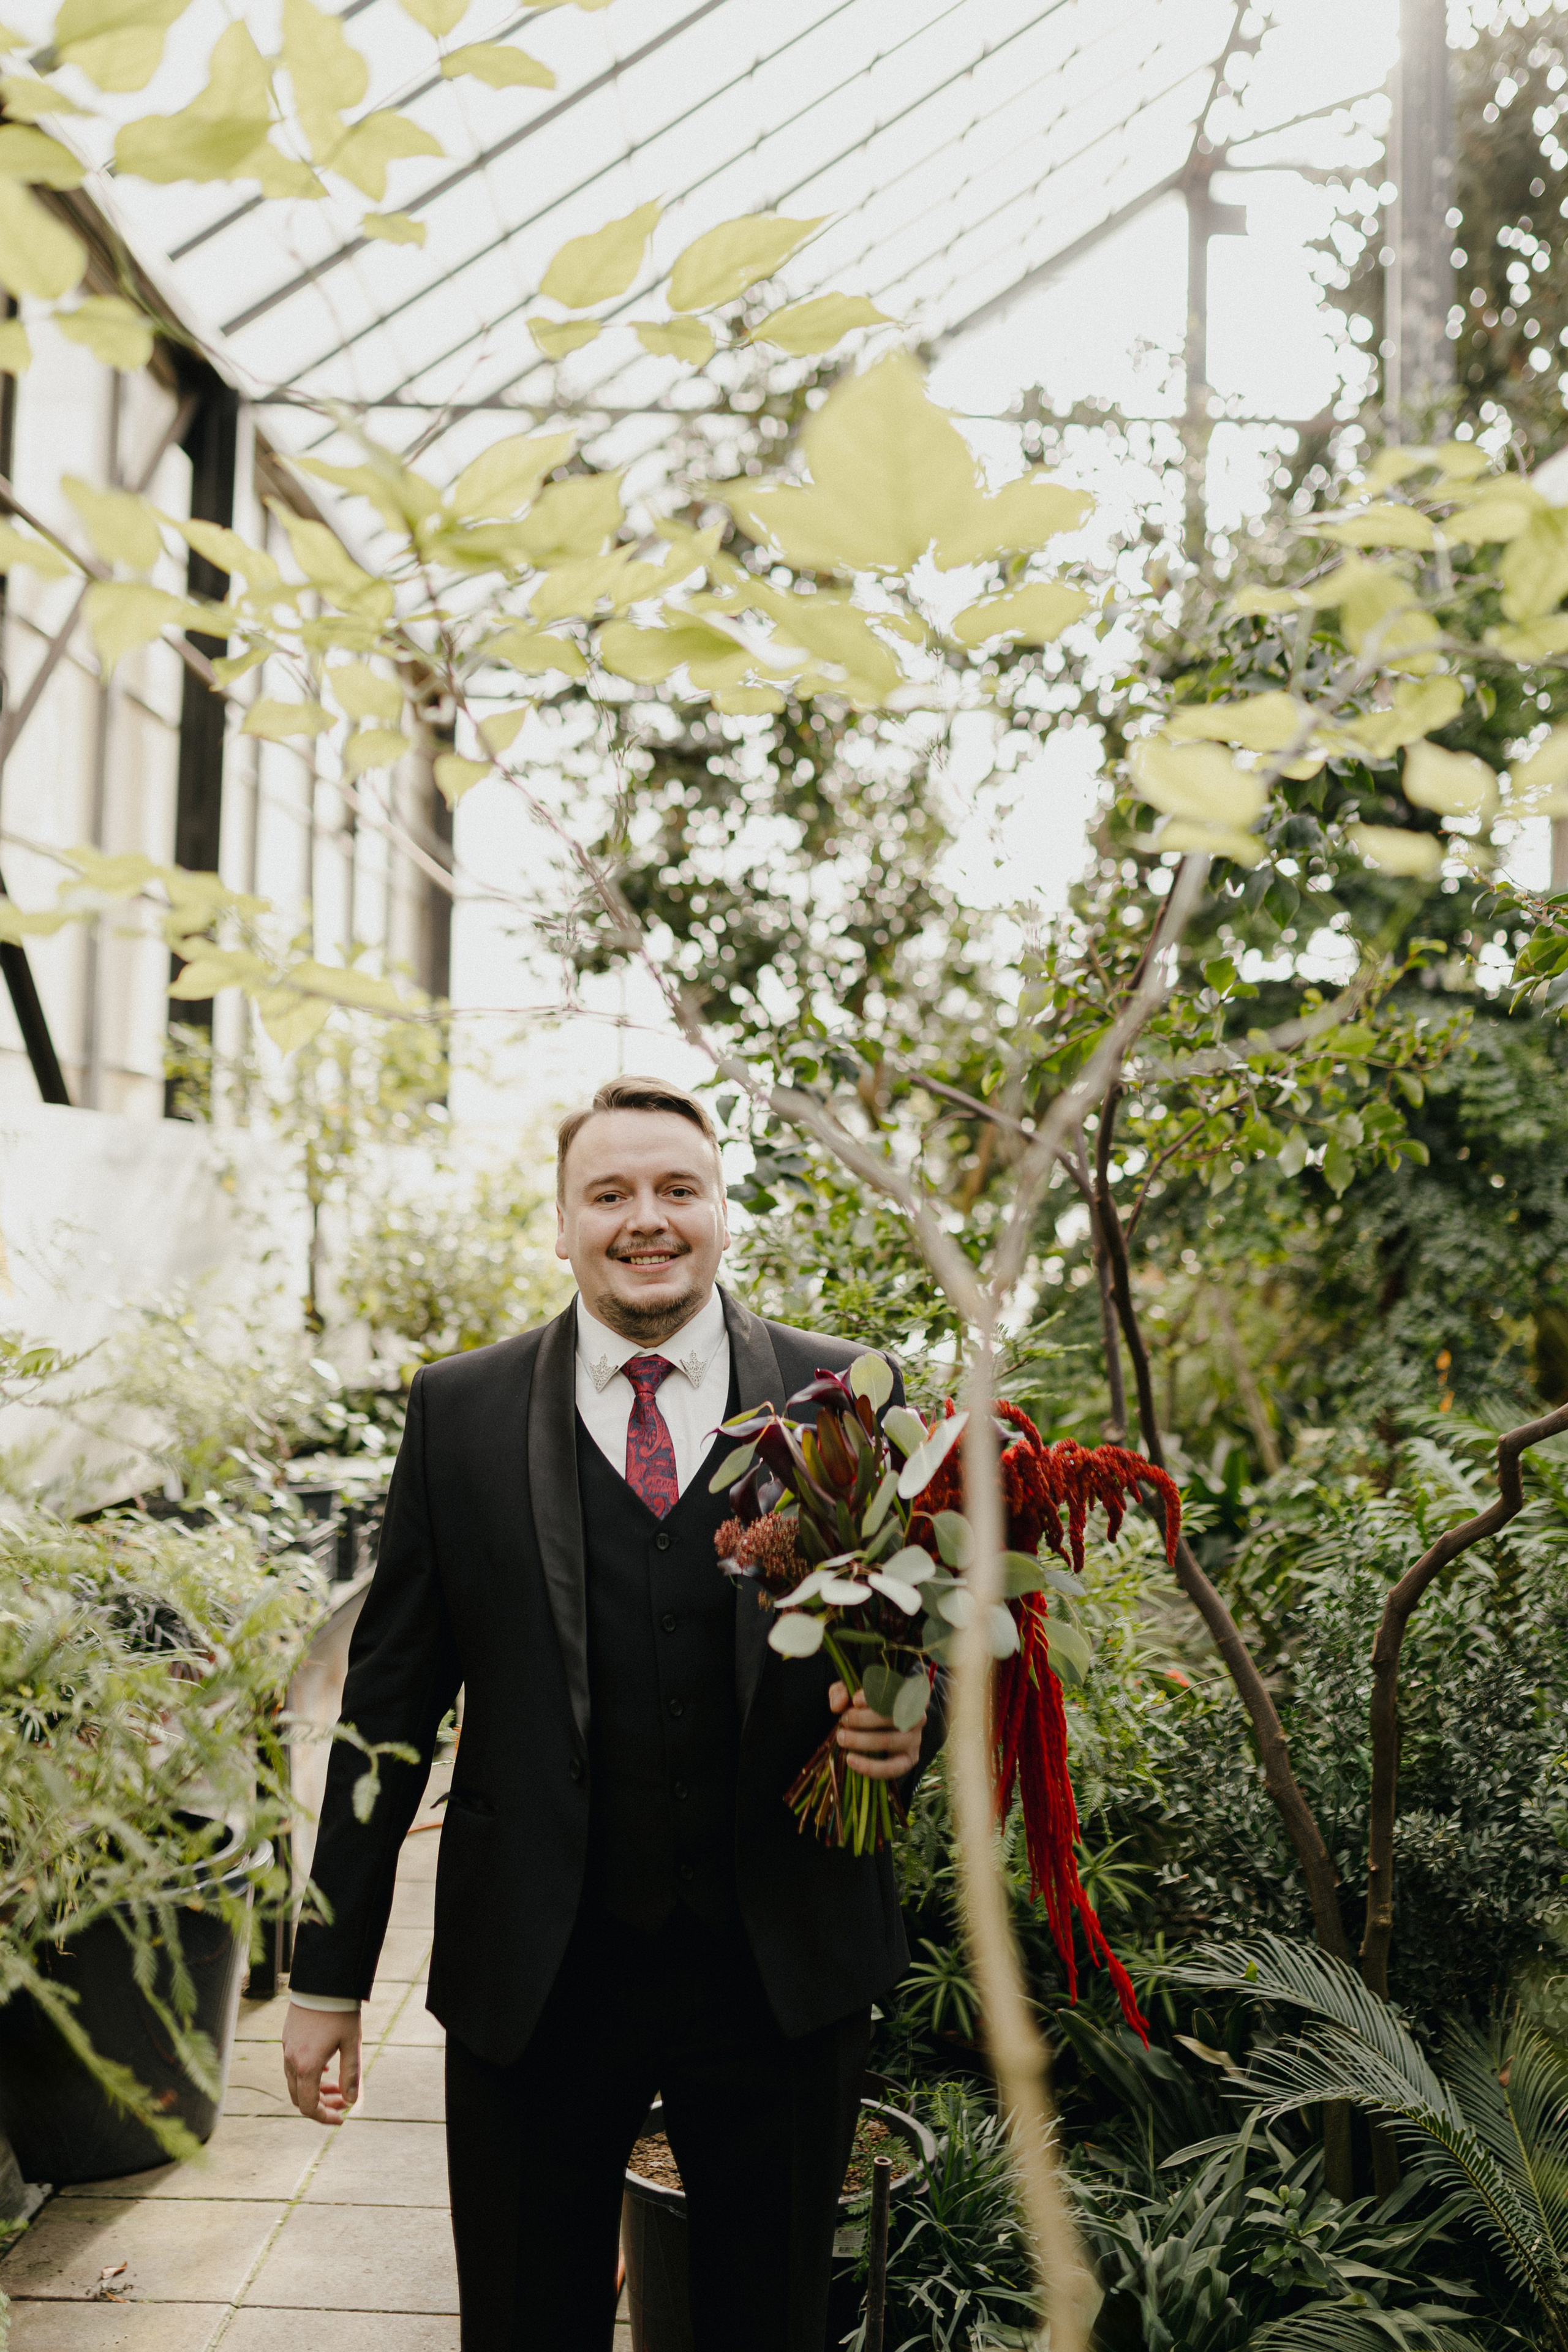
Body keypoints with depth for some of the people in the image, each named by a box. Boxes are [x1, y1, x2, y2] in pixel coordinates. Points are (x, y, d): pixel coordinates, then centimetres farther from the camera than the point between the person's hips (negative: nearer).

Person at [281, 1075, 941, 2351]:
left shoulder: (846, 1398, 0)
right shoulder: (460, 1411, 0)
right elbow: (391, 1694, 3)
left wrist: (909, 1722, -18)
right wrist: (330, 1969, 3)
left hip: (784, 1964, 0)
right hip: (531, 1972, 0)